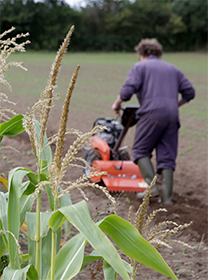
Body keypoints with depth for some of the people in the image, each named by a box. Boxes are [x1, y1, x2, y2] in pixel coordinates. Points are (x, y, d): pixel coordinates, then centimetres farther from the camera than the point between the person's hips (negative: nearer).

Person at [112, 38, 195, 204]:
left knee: (140, 150, 6)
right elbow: (189, 92, 18)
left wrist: (117, 103, 10)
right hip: (172, 116, 5)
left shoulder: (140, 67, 9)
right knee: (167, 156, 5)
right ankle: (167, 196, 0)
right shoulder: (173, 69, 25)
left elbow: (128, 89, -6)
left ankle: (151, 185, -9)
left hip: (152, 112, -5)